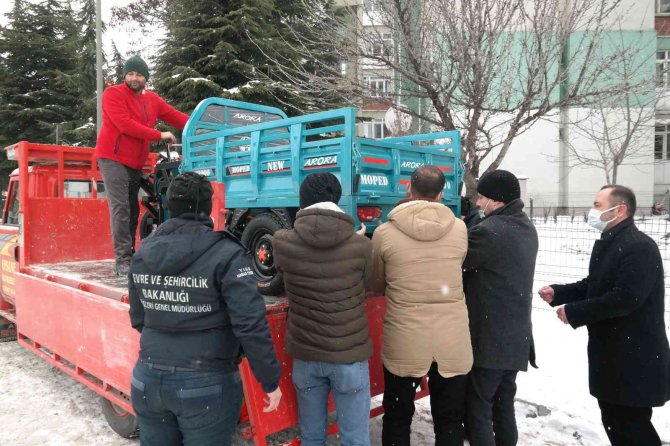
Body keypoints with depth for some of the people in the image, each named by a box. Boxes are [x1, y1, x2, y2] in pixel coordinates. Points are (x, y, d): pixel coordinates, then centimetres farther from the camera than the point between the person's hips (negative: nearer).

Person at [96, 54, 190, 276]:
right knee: (121, 209, -13)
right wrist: (159, 135, -18)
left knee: (133, 211, 9)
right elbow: (125, 125, -18)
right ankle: (122, 260, -13)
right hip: (114, 159, -6)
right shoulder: (113, 94, -5)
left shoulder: (152, 100, 12)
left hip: (136, 163, 6)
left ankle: (130, 255, 18)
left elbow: (176, 117, 10)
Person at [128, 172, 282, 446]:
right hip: (206, 384, -5)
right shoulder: (226, 254, -16)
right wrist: (270, 380, -9)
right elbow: (250, 325, -20)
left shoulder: (143, 253, 2)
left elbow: (138, 319, 12)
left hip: (148, 380, 5)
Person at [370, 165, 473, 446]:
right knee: (450, 421, 19)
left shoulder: (384, 233, -9)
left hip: (403, 341, -1)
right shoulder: (459, 229, -5)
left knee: (398, 419, 19)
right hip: (453, 341, 2)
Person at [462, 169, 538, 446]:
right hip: (516, 336, 9)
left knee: (478, 410, 3)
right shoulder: (526, 228, 9)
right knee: (503, 406, 19)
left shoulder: (489, 231, -21)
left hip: (489, 340, -9)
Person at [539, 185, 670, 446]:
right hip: (610, 353, 10)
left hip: (634, 358, -9)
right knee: (614, 421, 20)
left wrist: (574, 312, -22)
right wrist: (558, 293, 3)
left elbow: (625, 298, -30)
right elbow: (595, 285, 19)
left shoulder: (639, 247, -20)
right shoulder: (608, 243, 12)